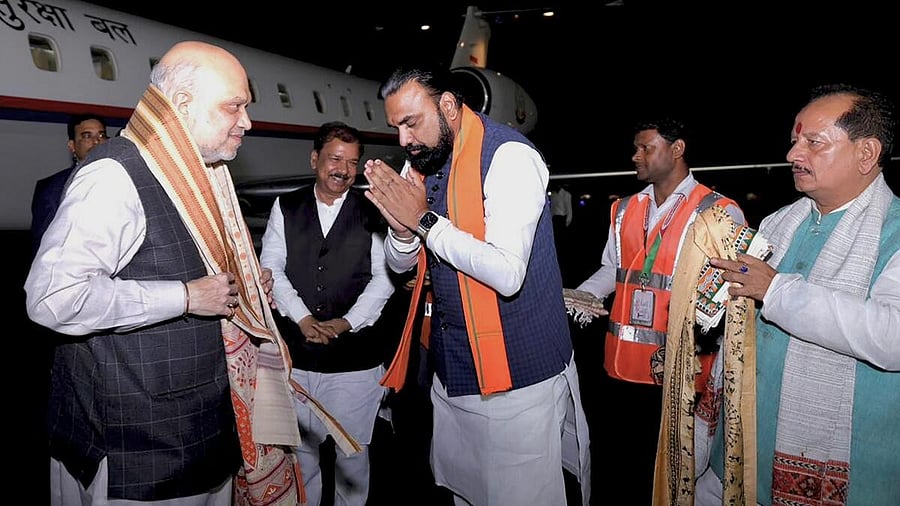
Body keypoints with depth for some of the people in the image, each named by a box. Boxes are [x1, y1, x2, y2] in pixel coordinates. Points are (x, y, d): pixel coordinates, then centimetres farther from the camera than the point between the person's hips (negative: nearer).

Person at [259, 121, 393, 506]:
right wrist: (303, 318, -12)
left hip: (355, 355, -2)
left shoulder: (372, 213, 0)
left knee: (353, 452, 11)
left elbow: (384, 277, -4)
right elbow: (271, 268, 0)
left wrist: (347, 322, -14)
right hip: (297, 354, 2)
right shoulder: (286, 208, 6)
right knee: (301, 449, 16)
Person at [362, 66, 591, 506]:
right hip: (452, 369, 7)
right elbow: (399, 264, 9)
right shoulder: (420, 163, 5)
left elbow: (507, 274, -29)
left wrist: (424, 220, -22)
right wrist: (403, 229, -14)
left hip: (517, 375, -7)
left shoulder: (508, 156, -18)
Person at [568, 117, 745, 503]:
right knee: (624, 454, 16)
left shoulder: (719, 212, -4)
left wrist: (700, 324, -25)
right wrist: (582, 295, 3)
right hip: (622, 365, 5)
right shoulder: (625, 211, 14)